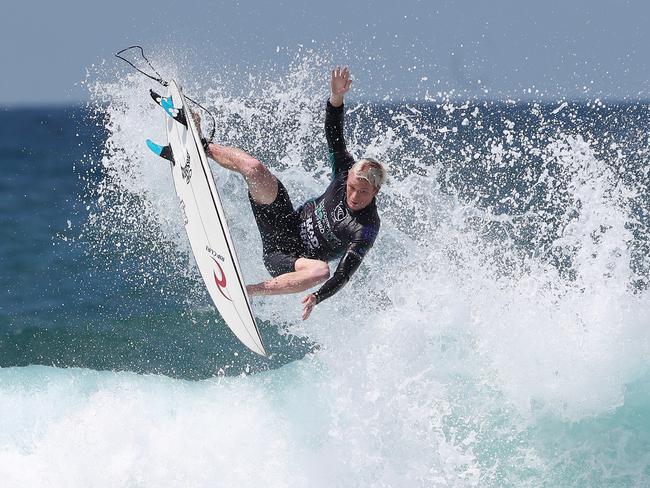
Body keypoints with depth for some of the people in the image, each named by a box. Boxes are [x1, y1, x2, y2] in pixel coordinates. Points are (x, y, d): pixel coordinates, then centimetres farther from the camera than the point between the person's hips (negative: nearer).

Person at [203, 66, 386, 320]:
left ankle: (247, 291, -32)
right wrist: (337, 96, -24)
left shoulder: (366, 229, -24)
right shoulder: (348, 172, -10)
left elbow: (344, 273, -29)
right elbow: (334, 134, -8)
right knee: (254, 168, -17)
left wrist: (317, 296, -43)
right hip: (287, 223, 4)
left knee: (321, 271, -43)